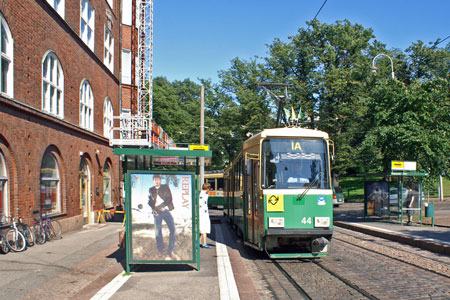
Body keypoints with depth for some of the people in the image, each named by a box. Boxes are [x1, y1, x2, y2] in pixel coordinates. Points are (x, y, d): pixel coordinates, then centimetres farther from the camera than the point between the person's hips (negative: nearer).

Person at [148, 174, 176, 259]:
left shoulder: (165, 187, 9)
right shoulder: (151, 190, 15)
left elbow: (169, 199, 0)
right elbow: (150, 201, 12)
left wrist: (159, 207, -11)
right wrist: (154, 209, -8)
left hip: (166, 210, -1)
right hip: (157, 212, 1)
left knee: (172, 229, -13)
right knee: (158, 232, -1)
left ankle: (170, 251, -6)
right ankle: (161, 251, 6)